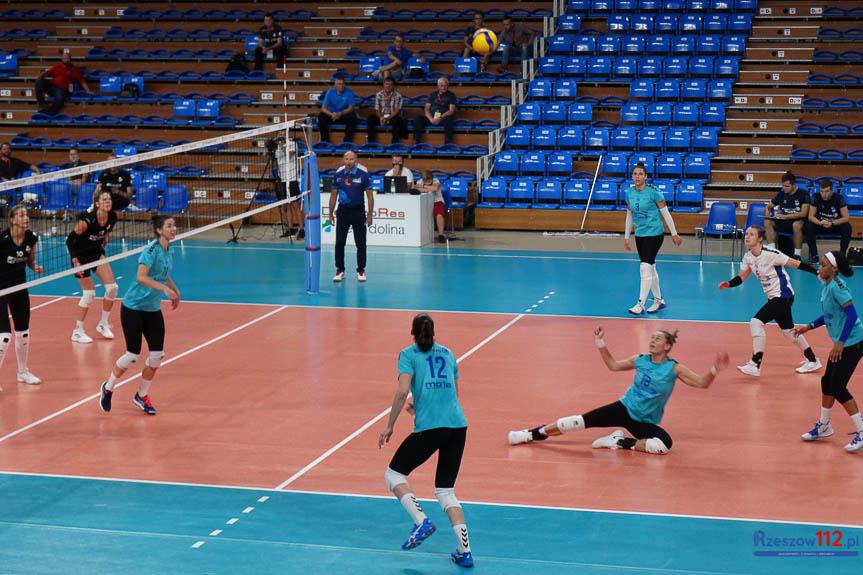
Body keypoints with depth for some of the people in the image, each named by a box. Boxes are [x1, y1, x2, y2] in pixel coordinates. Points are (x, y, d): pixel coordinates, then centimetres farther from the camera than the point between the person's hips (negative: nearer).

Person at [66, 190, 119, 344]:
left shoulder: (112, 217, -12)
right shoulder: (87, 220, -30)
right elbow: (70, 240, -19)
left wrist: (103, 243, 11)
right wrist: (75, 261, -18)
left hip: (96, 252, 6)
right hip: (81, 255, -6)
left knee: (112, 287, -3)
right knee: (89, 293, -7)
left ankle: (103, 324, 15)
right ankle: (77, 331, 7)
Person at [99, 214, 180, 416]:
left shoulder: (168, 251, 5)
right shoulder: (152, 249, -19)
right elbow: (141, 277, -31)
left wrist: (176, 291, 19)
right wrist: (165, 289, -37)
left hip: (153, 310, 7)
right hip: (134, 308, -7)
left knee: (157, 354, 2)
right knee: (133, 355, -4)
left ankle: (142, 396, 20)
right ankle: (108, 388, 21)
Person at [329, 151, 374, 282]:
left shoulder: (363, 175, -7)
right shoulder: (338, 175, 1)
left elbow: (369, 195, -4)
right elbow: (334, 194, 8)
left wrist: (370, 214, -8)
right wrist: (331, 213, 5)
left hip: (358, 211, -2)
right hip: (343, 211, 2)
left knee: (361, 243, 2)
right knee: (339, 242, 0)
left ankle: (361, 270, 13)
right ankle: (340, 270, 10)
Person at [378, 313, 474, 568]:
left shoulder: (408, 355, 5)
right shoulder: (448, 354, 21)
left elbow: (403, 391, -9)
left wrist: (389, 427, -2)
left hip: (429, 428, -5)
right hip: (458, 425, 5)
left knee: (394, 474, 13)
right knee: (445, 491, 14)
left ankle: (421, 521, -9)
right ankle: (465, 551, 2)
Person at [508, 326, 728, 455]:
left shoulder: (674, 369, -11)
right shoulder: (640, 360, 0)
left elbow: (702, 383, -17)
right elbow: (613, 365, 15)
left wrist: (713, 372, -37)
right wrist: (601, 345, 4)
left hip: (646, 422, -2)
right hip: (625, 409, 2)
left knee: (665, 445, -33)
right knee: (582, 421, -14)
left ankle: (621, 442, -16)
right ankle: (533, 434, -5)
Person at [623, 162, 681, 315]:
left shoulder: (653, 192, -13)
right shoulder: (629, 193, 4)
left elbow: (665, 213, -7)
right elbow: (629, 216, 14)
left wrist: (674, 234, -4)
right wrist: (626, 237, 16)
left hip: (654, 234, -6)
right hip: (640, 235, 6)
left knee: (645, 267, -14)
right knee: (650, 268, 14)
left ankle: (640, 305, -15)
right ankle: (659, 301, 27)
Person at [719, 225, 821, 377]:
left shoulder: (770, 254, -22)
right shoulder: (748, 257, 1)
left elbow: (796, 264, -17)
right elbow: (742, 277, 9)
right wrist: (728, 284, -10)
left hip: (783, 295, -9)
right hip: (773, 297, 9)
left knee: (756, 322, -19)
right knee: (788, 330, 20)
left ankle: (755, 365, -15)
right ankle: (812, 361, 36)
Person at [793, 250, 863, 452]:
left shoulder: (836, 287, -21)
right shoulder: (825, 286, 7)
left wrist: (841, 342, -27)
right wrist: (809, 326, 14)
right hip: (841, 343, 9)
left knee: (838, 387, -7)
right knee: (828, 382, 16)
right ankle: (823, 426, 31)